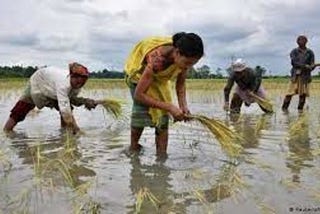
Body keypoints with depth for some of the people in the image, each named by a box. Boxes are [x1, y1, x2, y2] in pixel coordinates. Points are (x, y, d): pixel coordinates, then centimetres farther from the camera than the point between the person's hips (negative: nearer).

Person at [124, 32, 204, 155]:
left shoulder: (183, 58, -28)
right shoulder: (157, 58, -44)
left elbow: (180, 84, -10)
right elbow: (139, 95, -39)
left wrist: (183, 105, -27)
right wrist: (170, 107, -42)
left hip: (160, 76, 5)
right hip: (139, 70, -4)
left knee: (163, 114, -7)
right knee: (142, 108, -21)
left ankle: (161, 155, -1)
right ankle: (133, 148, 0)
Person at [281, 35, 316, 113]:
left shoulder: (310, 52, 11)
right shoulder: (294, 51, 4)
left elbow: (312, 64, 7)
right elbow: (293, 62, -9)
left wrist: (312, 66, -18)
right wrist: (305, 66, -20)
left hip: (305, 75, 2)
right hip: (296, 75, -2)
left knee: (303, 93, -1)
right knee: (290, 92, -7)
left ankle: (300, 108, 11)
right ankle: (284, 107, 3)